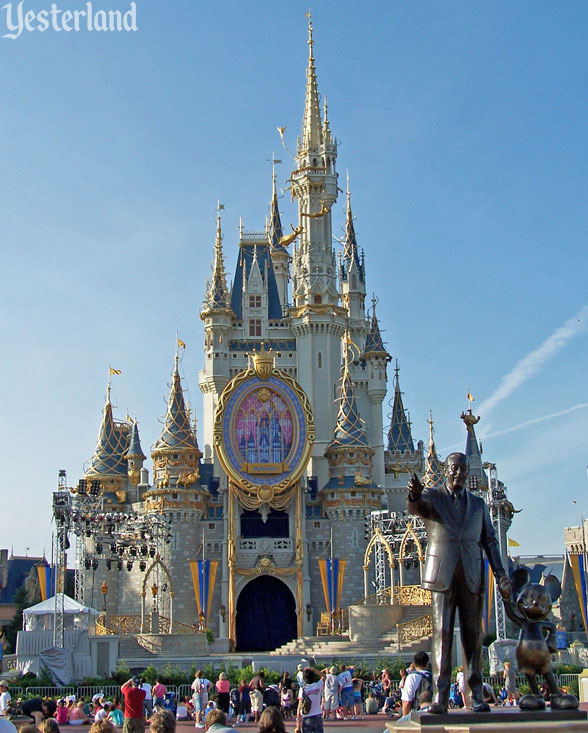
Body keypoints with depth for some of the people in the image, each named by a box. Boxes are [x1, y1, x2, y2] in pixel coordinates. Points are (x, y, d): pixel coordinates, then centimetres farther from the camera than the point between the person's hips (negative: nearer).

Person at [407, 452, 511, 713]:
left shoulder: (478, 503, 15)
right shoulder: (431, 496, 5)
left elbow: (490, 541, 13)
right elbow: (414, 507, -19)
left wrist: (501, 575, 1)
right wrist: (414, 494, -44)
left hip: (471, 577, 3)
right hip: (442, 575, -2)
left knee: (473, 635, 3)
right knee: (441, 633, -6)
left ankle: (477, 696, 9)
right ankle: (440, 697, -5)